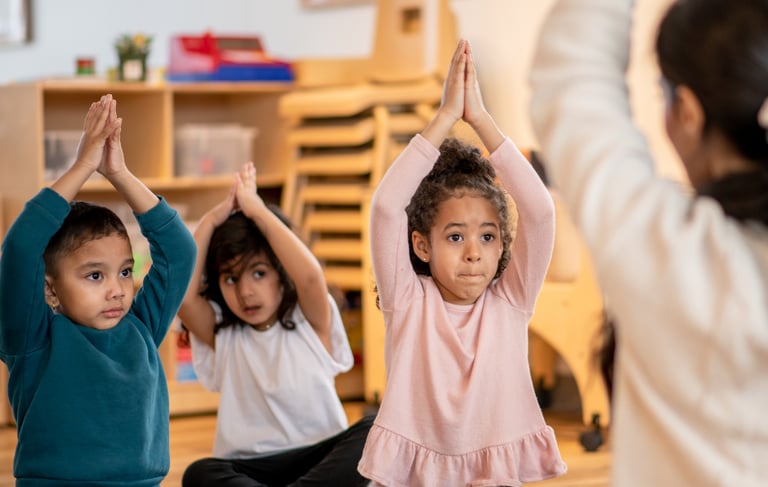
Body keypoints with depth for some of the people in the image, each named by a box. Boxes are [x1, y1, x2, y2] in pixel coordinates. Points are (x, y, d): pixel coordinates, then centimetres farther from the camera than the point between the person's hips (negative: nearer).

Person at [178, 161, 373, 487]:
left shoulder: (311, 323, 5)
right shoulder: (221, 334, 10)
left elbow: (310, 276, -17)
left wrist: (258, 211, -11)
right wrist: (211, 221, -4)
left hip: (321, 458, 0)